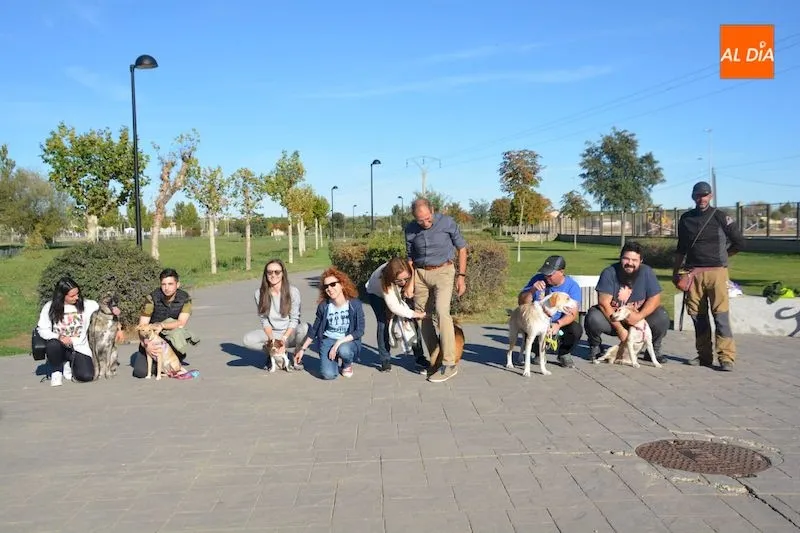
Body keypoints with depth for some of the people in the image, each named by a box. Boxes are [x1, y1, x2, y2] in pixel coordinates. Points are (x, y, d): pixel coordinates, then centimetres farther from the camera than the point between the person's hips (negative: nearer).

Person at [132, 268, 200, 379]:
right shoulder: (152, 298, -17)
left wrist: (162, 325, -38)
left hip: (171, 336, 0)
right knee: (140, 372, -17)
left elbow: (181, 324, -23)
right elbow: (142, 326, -16)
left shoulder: (185, 298, -14)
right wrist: (146, 346, -30)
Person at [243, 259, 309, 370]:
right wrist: (271, 339, -16)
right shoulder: (259, 293, -4)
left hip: (290, 333, -2)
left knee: (304, 328, -36)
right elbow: (264, 320, -1)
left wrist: (284, 338, -19)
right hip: (271, 333, 2)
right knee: (247, 339, -25)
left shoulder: (293, 291, -11)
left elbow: (294, 319, -8)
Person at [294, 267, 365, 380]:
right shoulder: (323, 306, -7)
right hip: (328, 340, 1)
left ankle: (347, 364, 0)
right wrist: (302, 349, 7)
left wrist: (339, 342, -23)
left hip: (349, 341, -1)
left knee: (344, 350, -38)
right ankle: (332, 358, 14)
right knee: (328, 375, -22)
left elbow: (359, 331, -14)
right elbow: (314, 330, 6)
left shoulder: (355, 304, -13)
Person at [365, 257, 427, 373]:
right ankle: (385, 361, -5)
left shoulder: (411, 272, -36)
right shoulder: (383, 278, -45)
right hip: (377, 293, -3)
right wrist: (415, 314, -37)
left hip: (398, 293, 4)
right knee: (383, 323, -17)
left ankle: (419, 357, 3)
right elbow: (394, 307, -41)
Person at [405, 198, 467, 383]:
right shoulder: (410, 229, 0)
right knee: (423, 316, 4)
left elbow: (461, 248, 1)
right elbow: (410, 258, 11)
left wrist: (461, 276, -3)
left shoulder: (447, 222, -8)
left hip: (443, 272, -4)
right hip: (420, 274, 4)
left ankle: (449, 364, -17)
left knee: (442, 311, -21)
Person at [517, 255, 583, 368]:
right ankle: (540, 352, 3)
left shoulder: (572, 286, -11)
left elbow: (572, 314, -20)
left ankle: (564, 354, 5)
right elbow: (521, 302, -8)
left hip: (561, 325, -1)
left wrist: (558, 324, -39)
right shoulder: (537, 279, -7)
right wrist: (532, 290, -27)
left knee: (576, 330, -31)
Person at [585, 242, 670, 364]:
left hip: (639, 318, 2)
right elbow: (604, 303, -20)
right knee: (593, 318, -31)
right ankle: (595, 347, 2)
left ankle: (654, 350, 6)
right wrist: (620, 329, -25)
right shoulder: (609, 273, -15)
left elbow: (655, 299, -11)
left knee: (662, 317, -22)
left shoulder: (647, 272, -9)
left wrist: (639, 316, -29)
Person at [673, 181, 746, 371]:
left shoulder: (721, 217, 1)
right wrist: (675, 272, 18)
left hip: (716, 271, -3)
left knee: (721, 314, -9)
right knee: (697, 315, 5)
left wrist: (722, 256, 11)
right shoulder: (685, 218, 11)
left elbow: (739, 242, 8)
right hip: (693, 272, 4)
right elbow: (681, 248, 19)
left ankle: (726, 358, -9)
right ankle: (704, 356, 13)